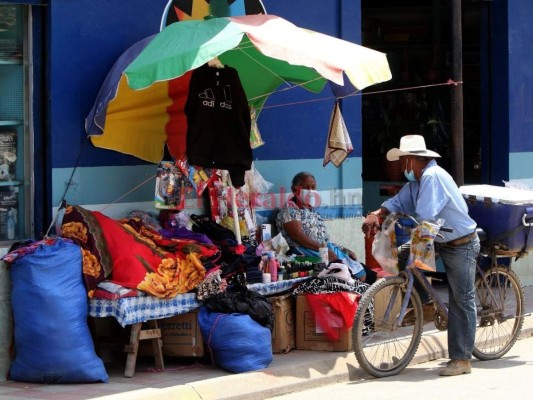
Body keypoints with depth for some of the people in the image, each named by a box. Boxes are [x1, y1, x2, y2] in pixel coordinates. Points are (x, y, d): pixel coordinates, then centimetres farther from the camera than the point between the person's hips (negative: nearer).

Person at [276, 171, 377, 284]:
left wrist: (344, 250, 12)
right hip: (310, 253, -9)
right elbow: (298, 236, -16)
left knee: (362, 274, -7)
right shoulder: (289, 210, -1)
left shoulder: (312, 211, 27)